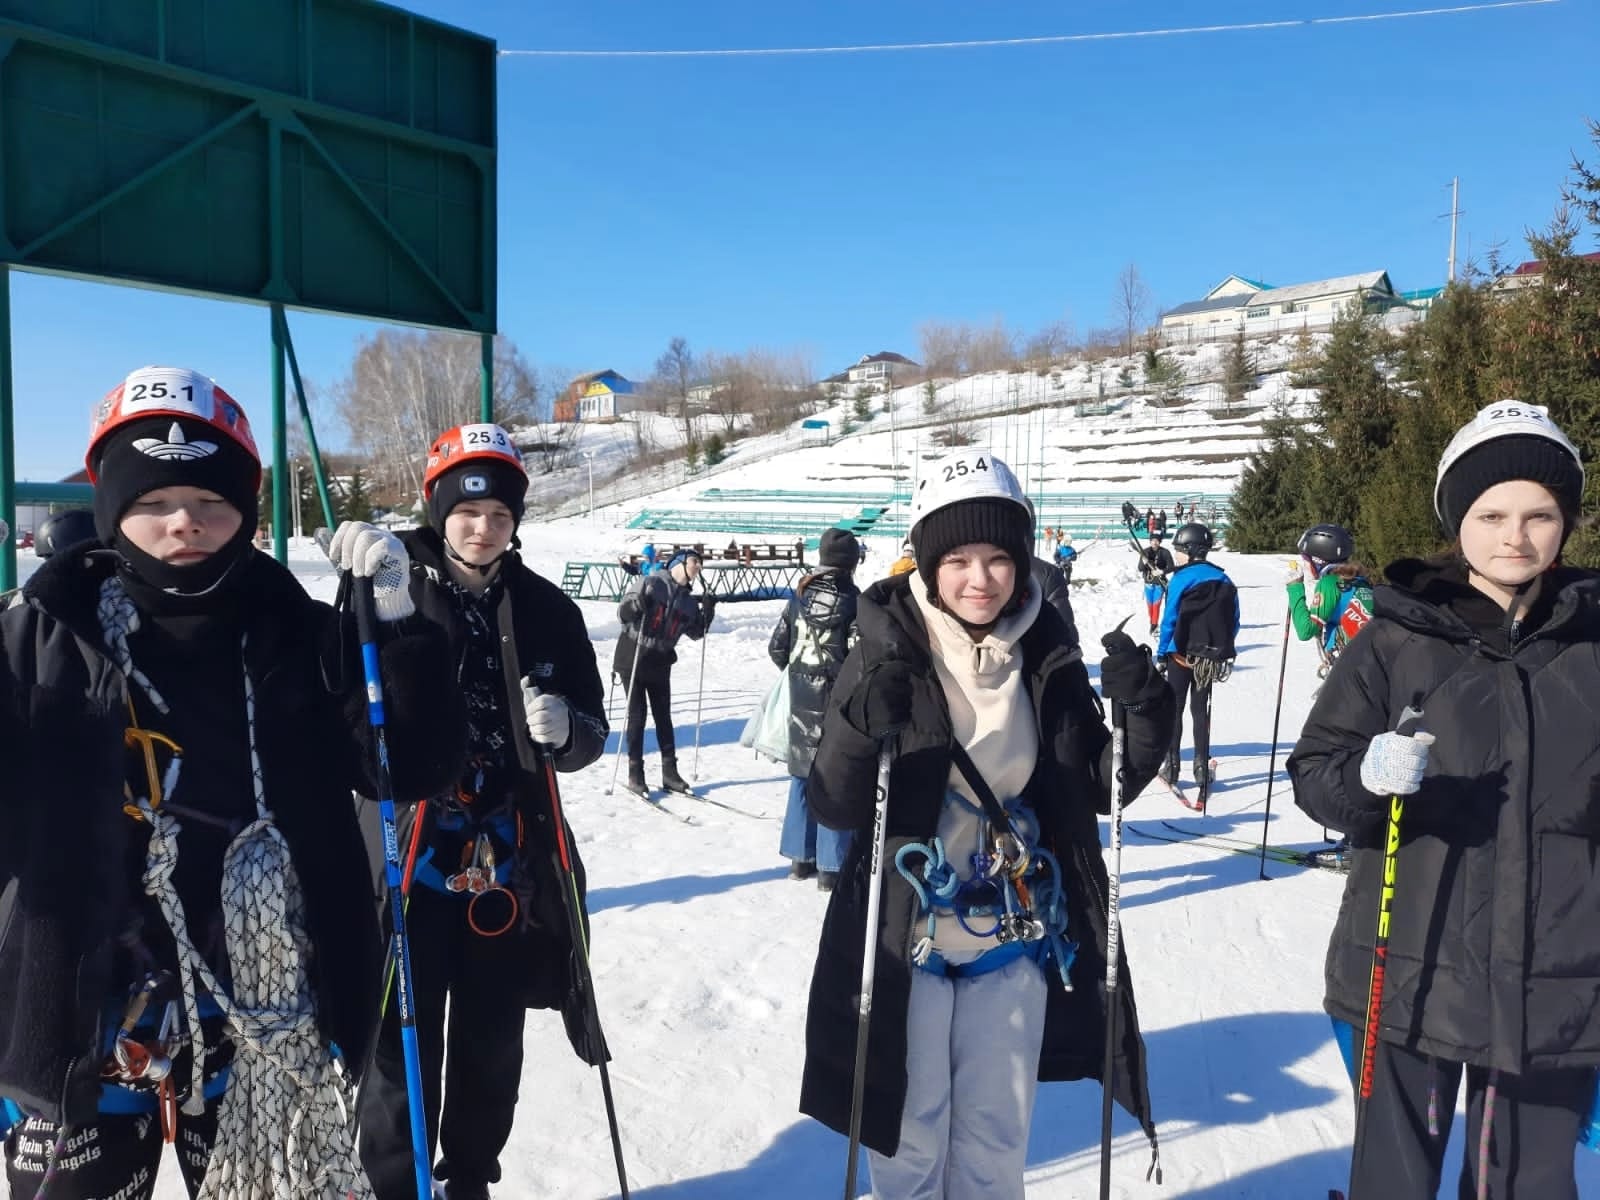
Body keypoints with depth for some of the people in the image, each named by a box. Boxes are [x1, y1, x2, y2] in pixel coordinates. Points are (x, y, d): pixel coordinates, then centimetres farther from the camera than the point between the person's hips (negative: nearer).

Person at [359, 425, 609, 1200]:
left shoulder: (546, 610, 3)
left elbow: (592, 734, 5)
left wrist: (563, 728, -16)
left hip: (508, 867, 3)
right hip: (408, 860, -2)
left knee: (491, 1049, 15)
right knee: (404, 1047, 3)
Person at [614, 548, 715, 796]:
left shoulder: (688, 600, 9)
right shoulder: (650, 584, -10)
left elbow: (696, 633, 12)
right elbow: (622, 613, -11)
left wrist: (707, 612, -3)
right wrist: (638, 604, -31)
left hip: (659, 664, 6)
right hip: (632, 658, -6)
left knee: (663, 716, 8)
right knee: (636, 715, -3)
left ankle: (669, 771, 14)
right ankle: (635, 773, 4)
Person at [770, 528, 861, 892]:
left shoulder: (800, 595, 2)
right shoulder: (853, 601, -13)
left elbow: (777, 646, 5)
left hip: (802, 699, 5)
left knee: (802, 774, 15)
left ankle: (800, 857, 23)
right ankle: (830, 866, 7)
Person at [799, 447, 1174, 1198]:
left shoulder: (1046, 656, -3)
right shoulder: (888, 655, -13)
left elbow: (1103, 786, 5)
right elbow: (833, 808, -15)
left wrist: (1142, 712, -12)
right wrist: (857, 731, -34)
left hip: (1013, 938, 3)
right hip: (905, 939, -3)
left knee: (997, 1136, 20)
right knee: (907, 1134, 15)